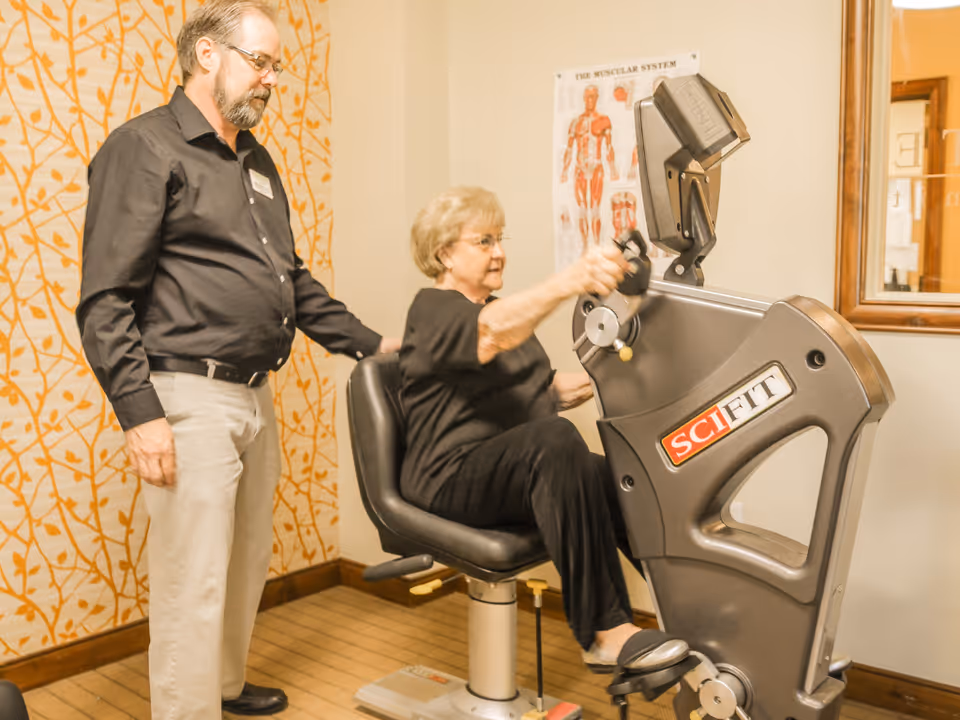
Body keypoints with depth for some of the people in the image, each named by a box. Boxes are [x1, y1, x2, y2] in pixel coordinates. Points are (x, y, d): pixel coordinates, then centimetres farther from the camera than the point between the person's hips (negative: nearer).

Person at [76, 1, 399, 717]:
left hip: (255, 396, 8)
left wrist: (370, 343, 18)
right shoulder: (145, 148, -7)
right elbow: (106, 300, -13)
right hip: (190, 397, -8)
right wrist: (140, 412, -20)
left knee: (249, 563, 18)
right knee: (194, 584, -3)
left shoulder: (256, 160, 18)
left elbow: (292, 278, 24)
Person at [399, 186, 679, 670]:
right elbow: (493, 332, -31)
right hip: (454, 480, -8)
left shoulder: (498, 306, 20)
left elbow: (531, 385, 27)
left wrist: (569, 385, 5)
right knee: (554, 438, -36)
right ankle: (603, 633, -35)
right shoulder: (433, 310, -8)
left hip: (523, 472, 8)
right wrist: (571, 280, -48)